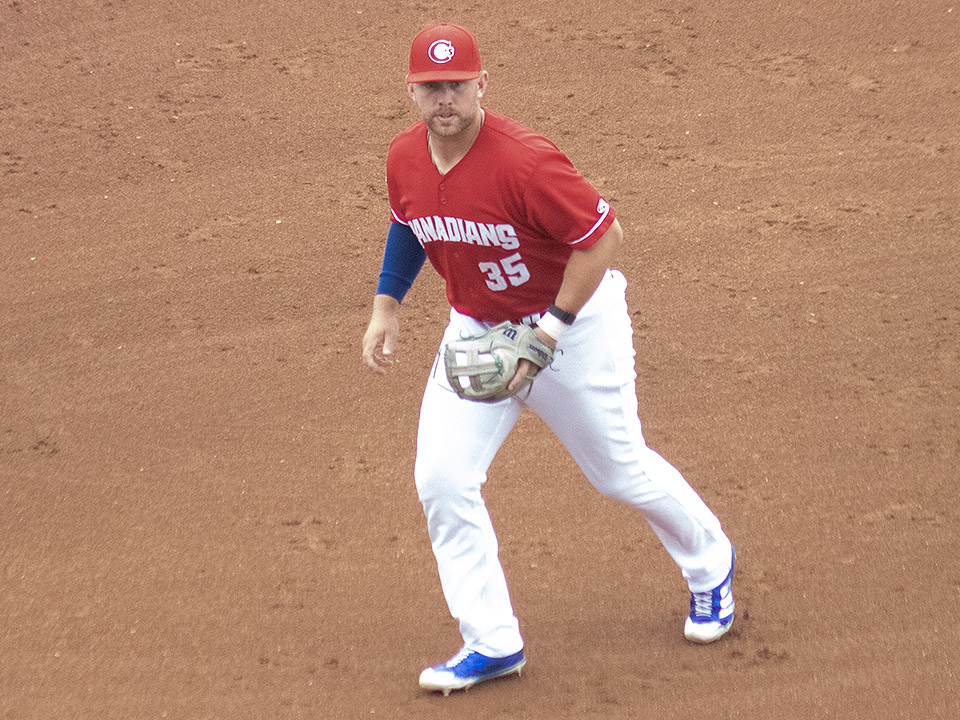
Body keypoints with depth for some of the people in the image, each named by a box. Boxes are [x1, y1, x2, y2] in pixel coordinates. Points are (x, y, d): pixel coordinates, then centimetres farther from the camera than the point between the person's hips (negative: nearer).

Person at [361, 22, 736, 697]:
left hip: (574, 317, -6)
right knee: (442, 479, -7)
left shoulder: (524, 161, -31)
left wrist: (551, 330, -25)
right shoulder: (406, 157, -9)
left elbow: (603, 235, -25)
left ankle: (710, 561, 39)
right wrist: (387, 304, 3)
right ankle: (492, 644, 4)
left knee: (620, 470, 8)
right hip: (475, 328, 6)